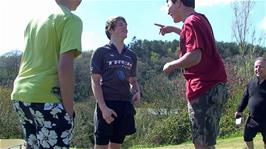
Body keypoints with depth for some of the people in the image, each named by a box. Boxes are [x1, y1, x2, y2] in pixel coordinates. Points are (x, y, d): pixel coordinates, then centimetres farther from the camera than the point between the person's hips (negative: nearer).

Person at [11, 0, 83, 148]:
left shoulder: (34, 20, 17)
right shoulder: (71, 19, -7)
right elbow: (65, 66, -17)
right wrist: (69, 110, -13)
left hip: (20, 95, 8)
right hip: (47, 99, -8)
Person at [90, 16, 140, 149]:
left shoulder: (131, 56, 13)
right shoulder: (101, 52, -1)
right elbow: (95, 82, -6)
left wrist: (137, 92, -3)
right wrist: (103, 107, -16)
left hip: (125, 104, 5)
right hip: (106, 104, -5)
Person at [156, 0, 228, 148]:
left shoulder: (191, 22, -12)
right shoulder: (201, 19, 16)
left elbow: (195, 56, -25)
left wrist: (171, 65, -10)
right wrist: (174, 29, 35)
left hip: (204, 89, -10)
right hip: (214, 86, 10)